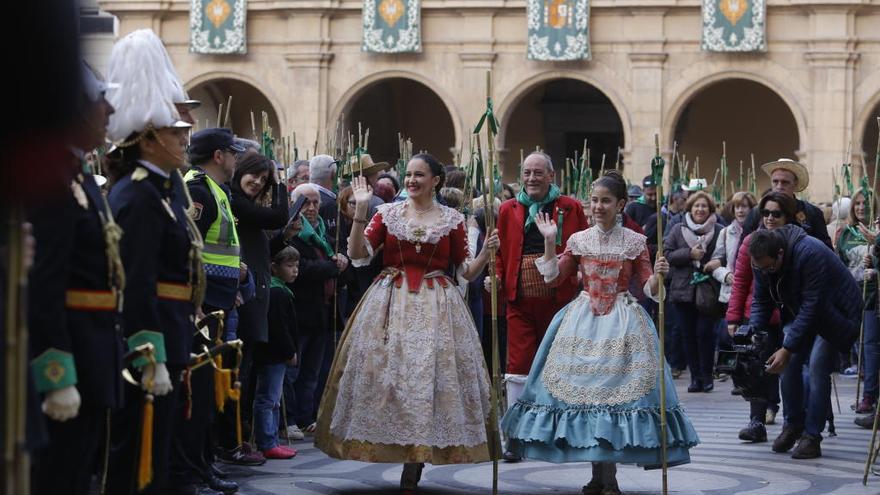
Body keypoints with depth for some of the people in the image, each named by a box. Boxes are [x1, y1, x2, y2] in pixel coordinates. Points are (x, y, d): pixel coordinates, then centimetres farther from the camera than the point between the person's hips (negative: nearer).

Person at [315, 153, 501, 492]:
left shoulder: (452, 220, 5)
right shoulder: (388, 213, 6)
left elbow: (465, 272, 7)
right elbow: (358, 254, -3)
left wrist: (485, 253, -11)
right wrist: (361, 210, -10)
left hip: (436, 307, -1)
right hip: (391, 303, 1)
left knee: (429, 374, -5)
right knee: (388, 372, -3)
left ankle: (415, 462, 1)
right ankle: (410, 456, 9)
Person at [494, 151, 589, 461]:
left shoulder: (570, 209, 5)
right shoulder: (508, 210, 8)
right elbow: (500, 250, 11)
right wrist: (496, 275, -6)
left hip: (558, 299, 0)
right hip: (520, 299, 0)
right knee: (519, 363, -5)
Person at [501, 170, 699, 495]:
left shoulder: (635, 242, 0)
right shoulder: (578, 240, 7)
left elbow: (649, 288, 1)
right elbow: (553, 277, 7)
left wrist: (659, 276, -19)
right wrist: (549, 242, -1)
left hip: (621, 322, -3)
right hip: (583, 319, 3)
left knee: (616, 388, -8)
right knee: (583, 388, -1)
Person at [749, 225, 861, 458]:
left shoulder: (809, 254, -36)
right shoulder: (761, 261, -14)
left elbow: (811, 306, -35)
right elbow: (760, 301, -3)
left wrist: (787, 348, -35)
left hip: (834, 312, -6)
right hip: (798, 311, 6)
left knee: (817, 365, -17)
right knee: (790, 363, -8)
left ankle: (812, 437, -13)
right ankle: (793, 425, 8)